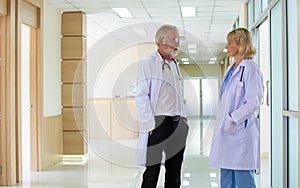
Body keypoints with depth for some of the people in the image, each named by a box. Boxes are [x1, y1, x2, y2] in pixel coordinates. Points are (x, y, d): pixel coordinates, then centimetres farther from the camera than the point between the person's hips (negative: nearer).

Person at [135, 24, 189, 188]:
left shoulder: (175, 65, 17)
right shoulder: (148, 64, -4)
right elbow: (141, 97, -9)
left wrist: (183, 119, 13)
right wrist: (150, 124, -14)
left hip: (177, 124, 7)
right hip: (158, 123, -7)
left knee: (174, 172, 11)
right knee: (152, 170, -2)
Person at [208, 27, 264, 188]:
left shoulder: (250, 69, -10)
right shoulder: (231, 69, 16)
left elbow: (254, 102, -16)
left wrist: (231, 119, -17)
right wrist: (221, 123, 13)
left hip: (240, 131, -9)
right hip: (226, 132, 9)